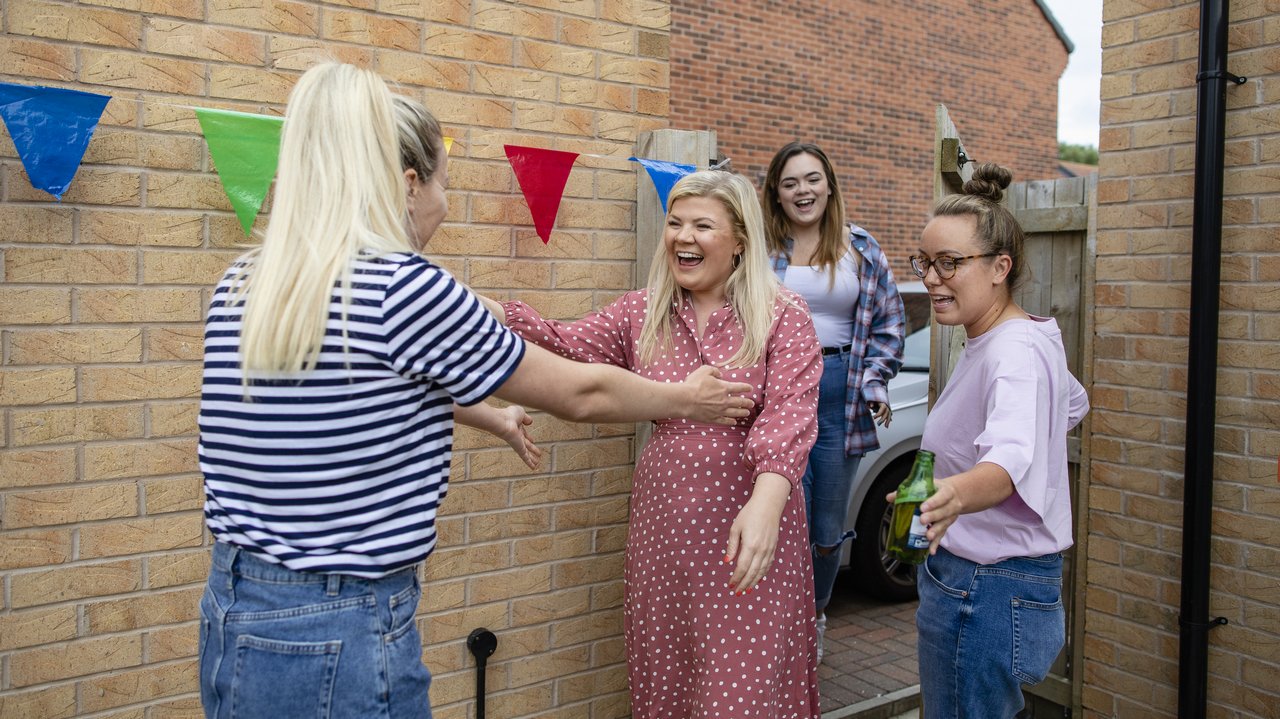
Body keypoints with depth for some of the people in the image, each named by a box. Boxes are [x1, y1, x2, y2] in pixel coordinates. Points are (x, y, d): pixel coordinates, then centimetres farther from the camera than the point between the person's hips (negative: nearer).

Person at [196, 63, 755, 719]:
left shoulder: (239, 289, 3)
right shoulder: (406, 289, -19)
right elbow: (581, 395, -7)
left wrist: (493, 415, 32)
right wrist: (689, 399, 11)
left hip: (228, 619, 8)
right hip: (343, 639, -8)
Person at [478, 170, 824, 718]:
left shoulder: (782, 315, -4)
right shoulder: (643, 313, 8)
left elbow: (790, 412, -16)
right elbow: (568, 345, -2)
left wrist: (766, 500, -31)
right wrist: (491, 311, -17)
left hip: (750, 521, -4)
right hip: (663, 521, 4)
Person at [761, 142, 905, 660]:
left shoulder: (863, 251, 8)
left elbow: (889, 324, 11)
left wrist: (873, 383, -1)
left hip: (840, 395, 3)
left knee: (830, 528, 12)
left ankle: (815, 619, 35)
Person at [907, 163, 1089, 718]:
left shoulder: (1013, 355, -22)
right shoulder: (1031, 334, 9)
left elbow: (1010, 458, -40)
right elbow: (1074, 405, 27)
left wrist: (957, 493, -61)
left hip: (986, 594, -10)